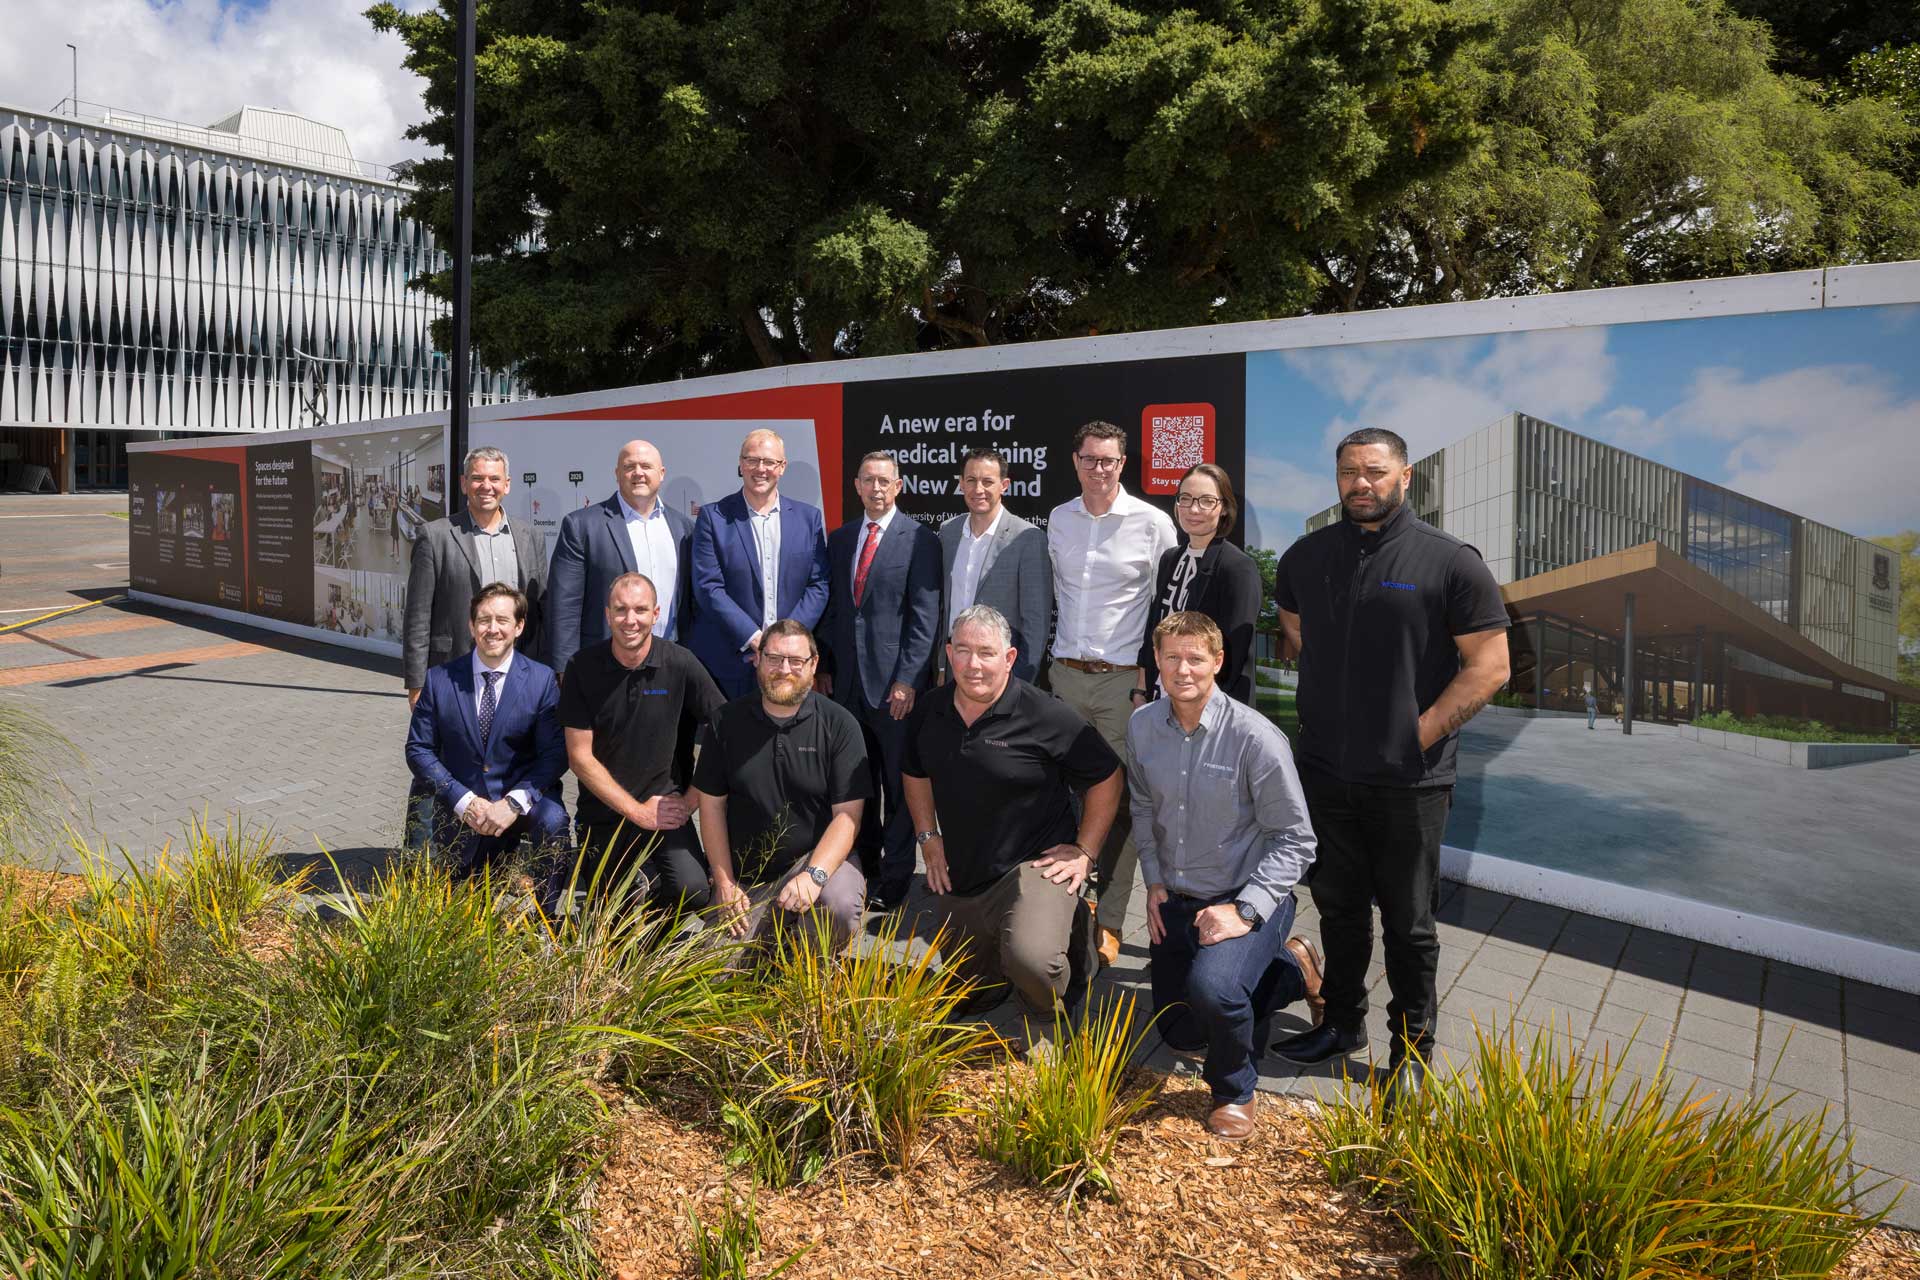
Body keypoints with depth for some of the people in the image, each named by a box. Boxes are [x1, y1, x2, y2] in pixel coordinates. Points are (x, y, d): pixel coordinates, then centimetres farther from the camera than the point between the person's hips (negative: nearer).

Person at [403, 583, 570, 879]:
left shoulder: (542, 680, -7)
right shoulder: (439, 679, -4)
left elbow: (555, 753, -10)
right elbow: (419, 750, -3)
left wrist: (514, 803, -23)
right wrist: (464, 801, -15)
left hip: (522, 798, -2)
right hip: (459, 816, 2)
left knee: (552, 820, -34)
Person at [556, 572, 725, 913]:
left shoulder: (681, 665, -10)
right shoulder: (582, 667, -8)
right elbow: (580, 756, -7)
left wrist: (689, 801, -10)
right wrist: (638, 811, -10)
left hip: (666, 807, -1)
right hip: (603, 812, 1)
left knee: (691, 892, -22)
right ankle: (569, 875, 39)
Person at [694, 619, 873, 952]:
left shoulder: (839, 724, -7)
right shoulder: (726, 721, 0)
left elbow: (847, 814, -11)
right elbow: (711, 805, 3)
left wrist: (814, 875, -26)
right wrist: (724, 882, -4)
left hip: (818, 856, -2)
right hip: (746, 873, 3)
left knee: (841, 907, -33)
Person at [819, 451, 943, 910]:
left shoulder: (919, 539, -5)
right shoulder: (839, 539, 13)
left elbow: (925, 616, -9)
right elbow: (831, 607, 16)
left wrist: (907, 679, -14)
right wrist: (825, 666, 8)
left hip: (896, 682, -5)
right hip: (847, 680, 5)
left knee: (900, 785, 4)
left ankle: (894, 878, 14)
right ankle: (862, 863, 24)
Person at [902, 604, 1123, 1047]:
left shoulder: (1046, 716, -17)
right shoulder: (930, 710, 0)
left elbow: (1107, 778, -7)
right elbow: (916, 774, 19)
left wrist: (1085, 851, -9)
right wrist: (928, 836, 9)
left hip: (1034, 866, -6)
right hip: (960, 877, 7)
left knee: (1031, 959, -35)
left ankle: (1050, 1026, 1)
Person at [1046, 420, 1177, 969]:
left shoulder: (1152, 523, -4)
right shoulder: (1058, 519, 9)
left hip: (1124, 678, -4)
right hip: (1066, 675, 4)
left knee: (1121, 801, -3)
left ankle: (1110, 923, 6)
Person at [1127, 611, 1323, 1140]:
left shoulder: (1256, 737, -21)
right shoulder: (1143, 726, -5)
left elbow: (1294, 839, -16)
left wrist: (1243, 911, -23)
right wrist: (1155, 884, 4)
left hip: (1246, 899, -6)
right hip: (1175, 900, 6)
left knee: (1211, 988, -34)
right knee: (1178, 1031, 16)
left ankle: (1235, 1091, -1)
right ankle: (1290, 970, 36)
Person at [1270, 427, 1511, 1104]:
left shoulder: (1451, 561, -8)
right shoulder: (1307, 556, 6)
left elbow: (1489, 666, -8)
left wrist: (1423, 732, -12)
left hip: (1410, 781, -4)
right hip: (1324, 770, 4)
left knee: (1408, 922, 7)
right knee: (1338, 906, 17)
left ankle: (1413, 1048, 23)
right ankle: (1342, 1024, 35)